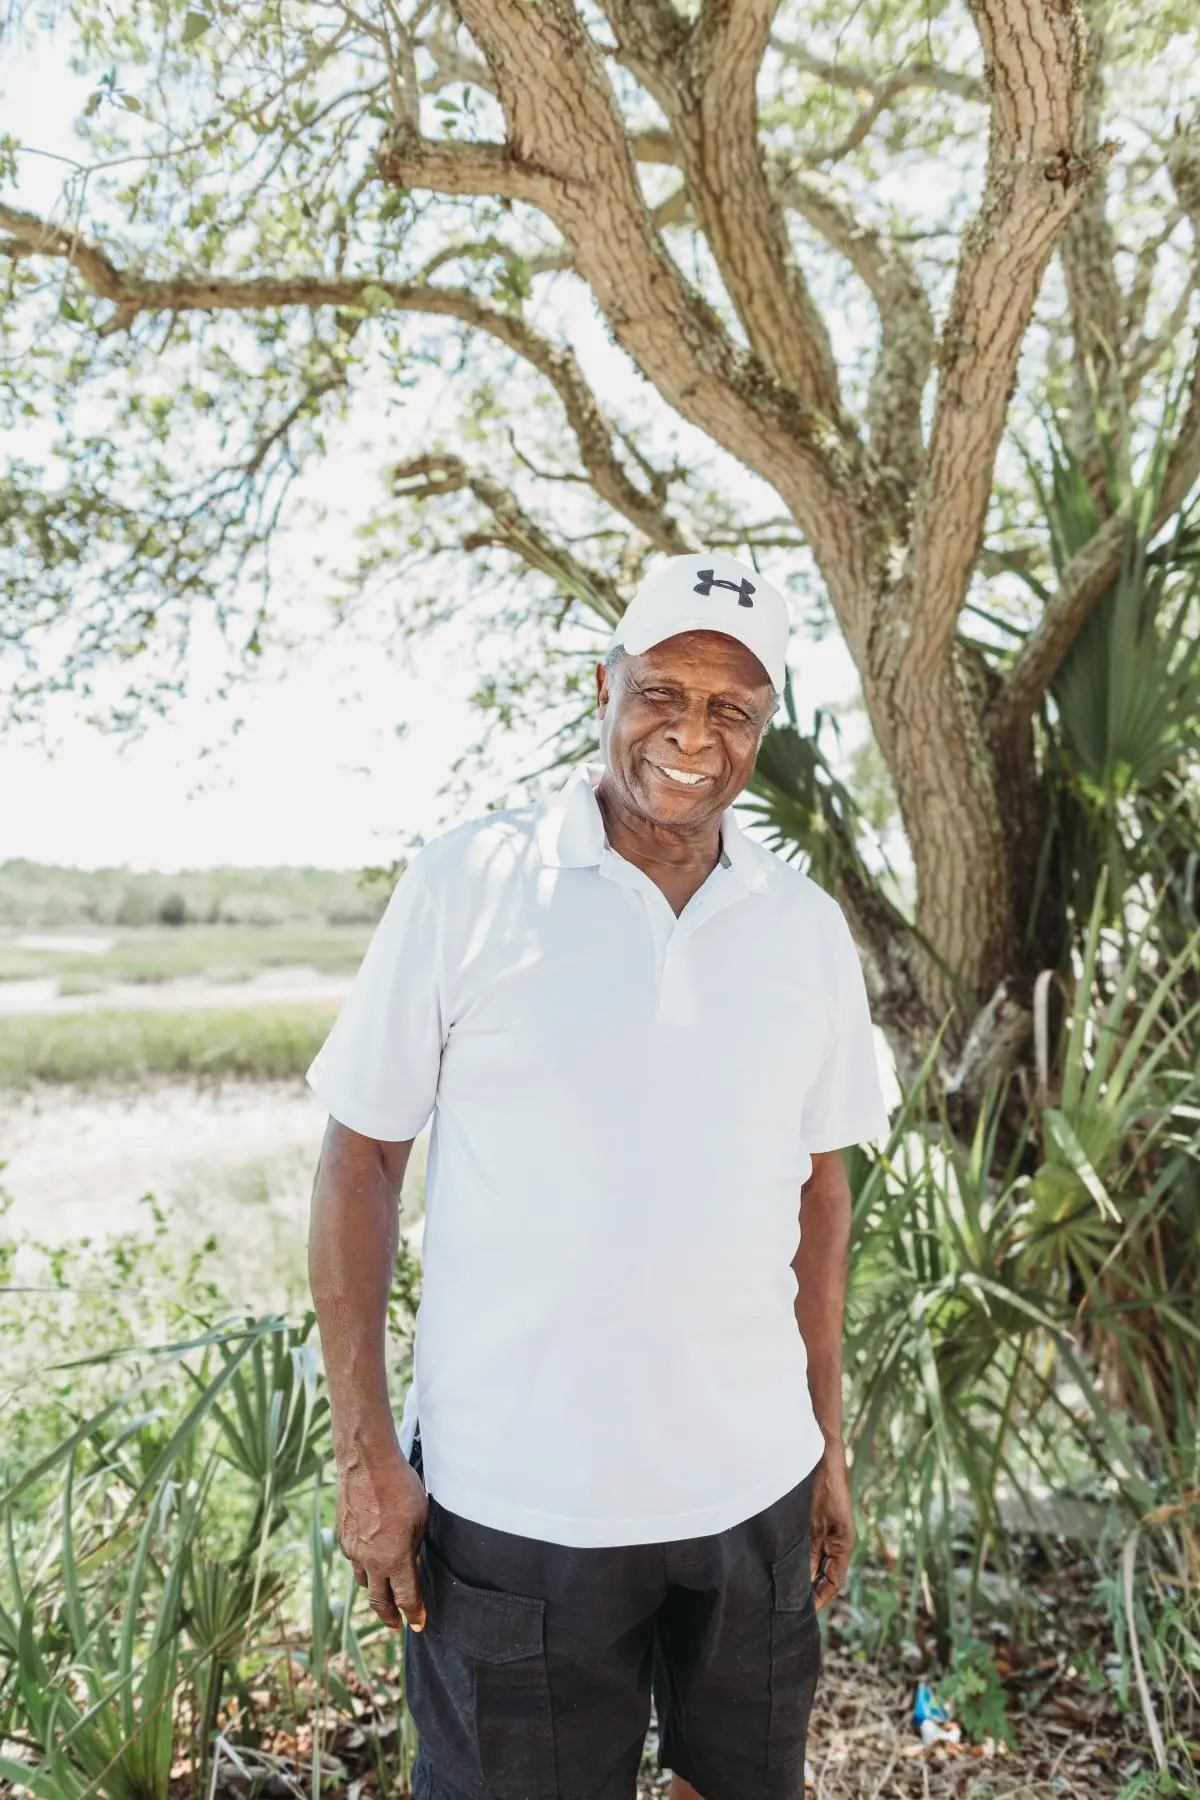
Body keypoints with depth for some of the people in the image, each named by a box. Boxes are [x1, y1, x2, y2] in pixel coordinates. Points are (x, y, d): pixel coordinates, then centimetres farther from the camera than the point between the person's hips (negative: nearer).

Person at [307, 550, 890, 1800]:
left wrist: (828, 1441, 10)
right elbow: (359, 1161, -6)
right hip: (511, 1496, -3)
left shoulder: (807, 927, 0)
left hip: (753, 1485, 4)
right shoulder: (463, 886, -11)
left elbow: (817, 1189, 8)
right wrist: (364, 1450, -7)